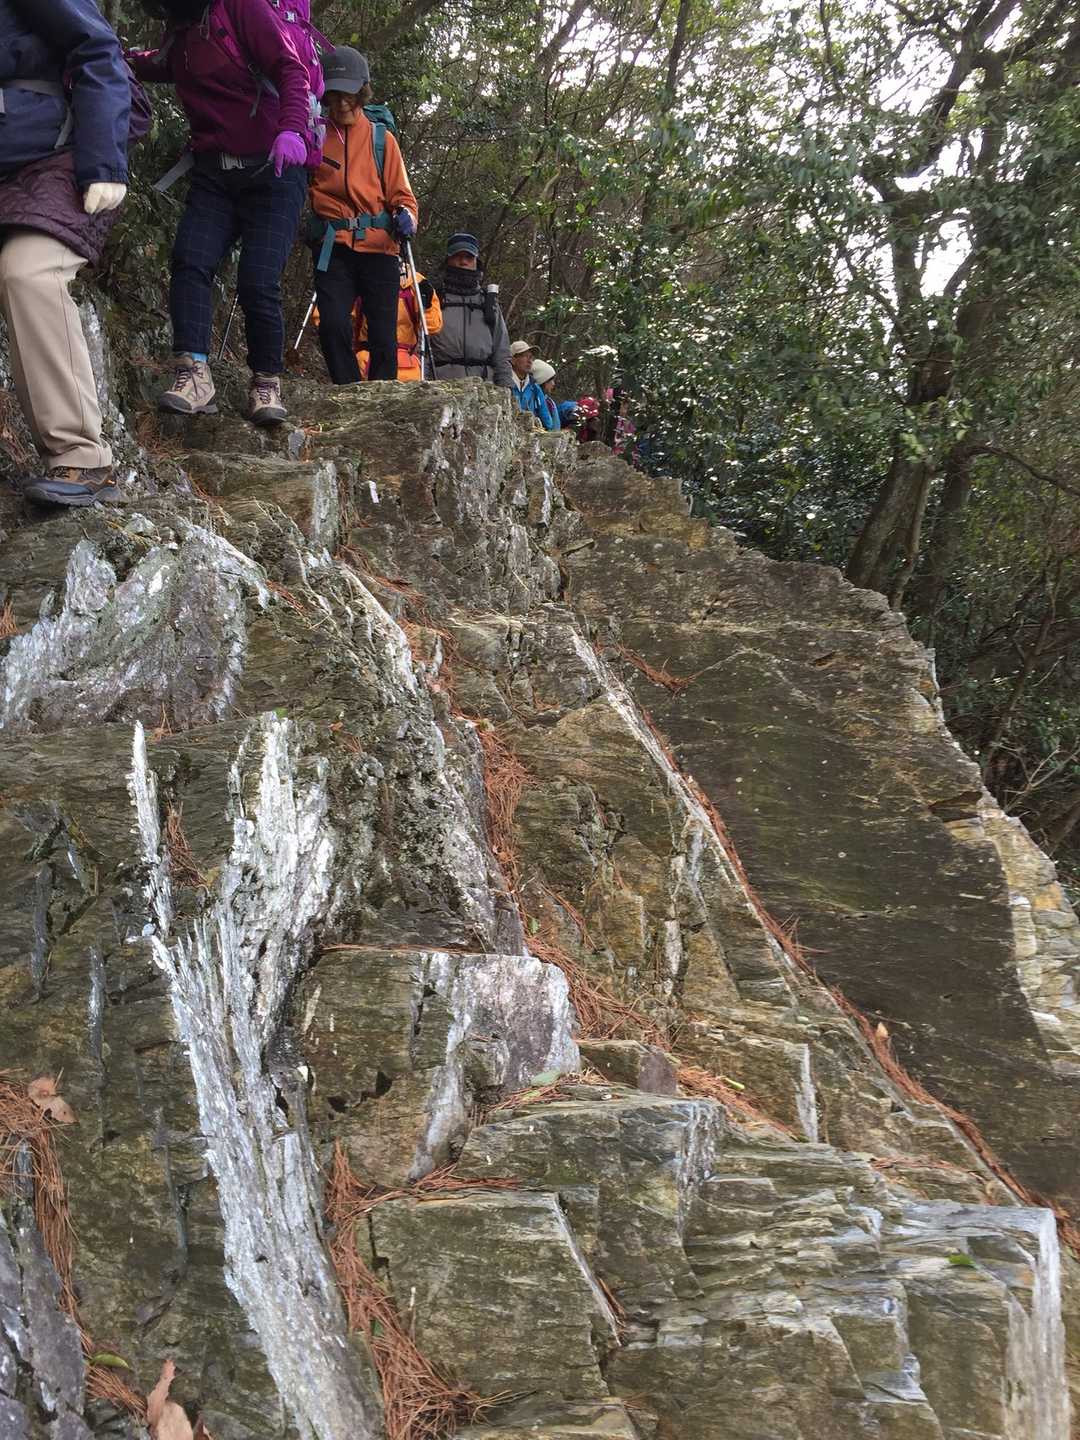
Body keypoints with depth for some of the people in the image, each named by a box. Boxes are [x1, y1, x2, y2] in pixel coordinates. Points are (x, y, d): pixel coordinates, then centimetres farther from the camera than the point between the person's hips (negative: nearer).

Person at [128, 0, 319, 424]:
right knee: (190, 261, -18)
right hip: (213, 176, 6)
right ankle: (194, 374, -25)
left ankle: (267, 384, 0)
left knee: (257, 282, -16)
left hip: (273, 171, -6)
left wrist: (291, 129, -33)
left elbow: (290, 69, -16)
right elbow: (151, 66, 44)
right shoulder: (178, 37, 19)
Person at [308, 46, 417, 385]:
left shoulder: (381, 138, 11)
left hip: (378, 246, 1)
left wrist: (406, 215, -13)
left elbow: (401, 194, 8)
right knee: (333, 325, -17)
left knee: (383, 338, -3)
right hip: (333, 246, 0)